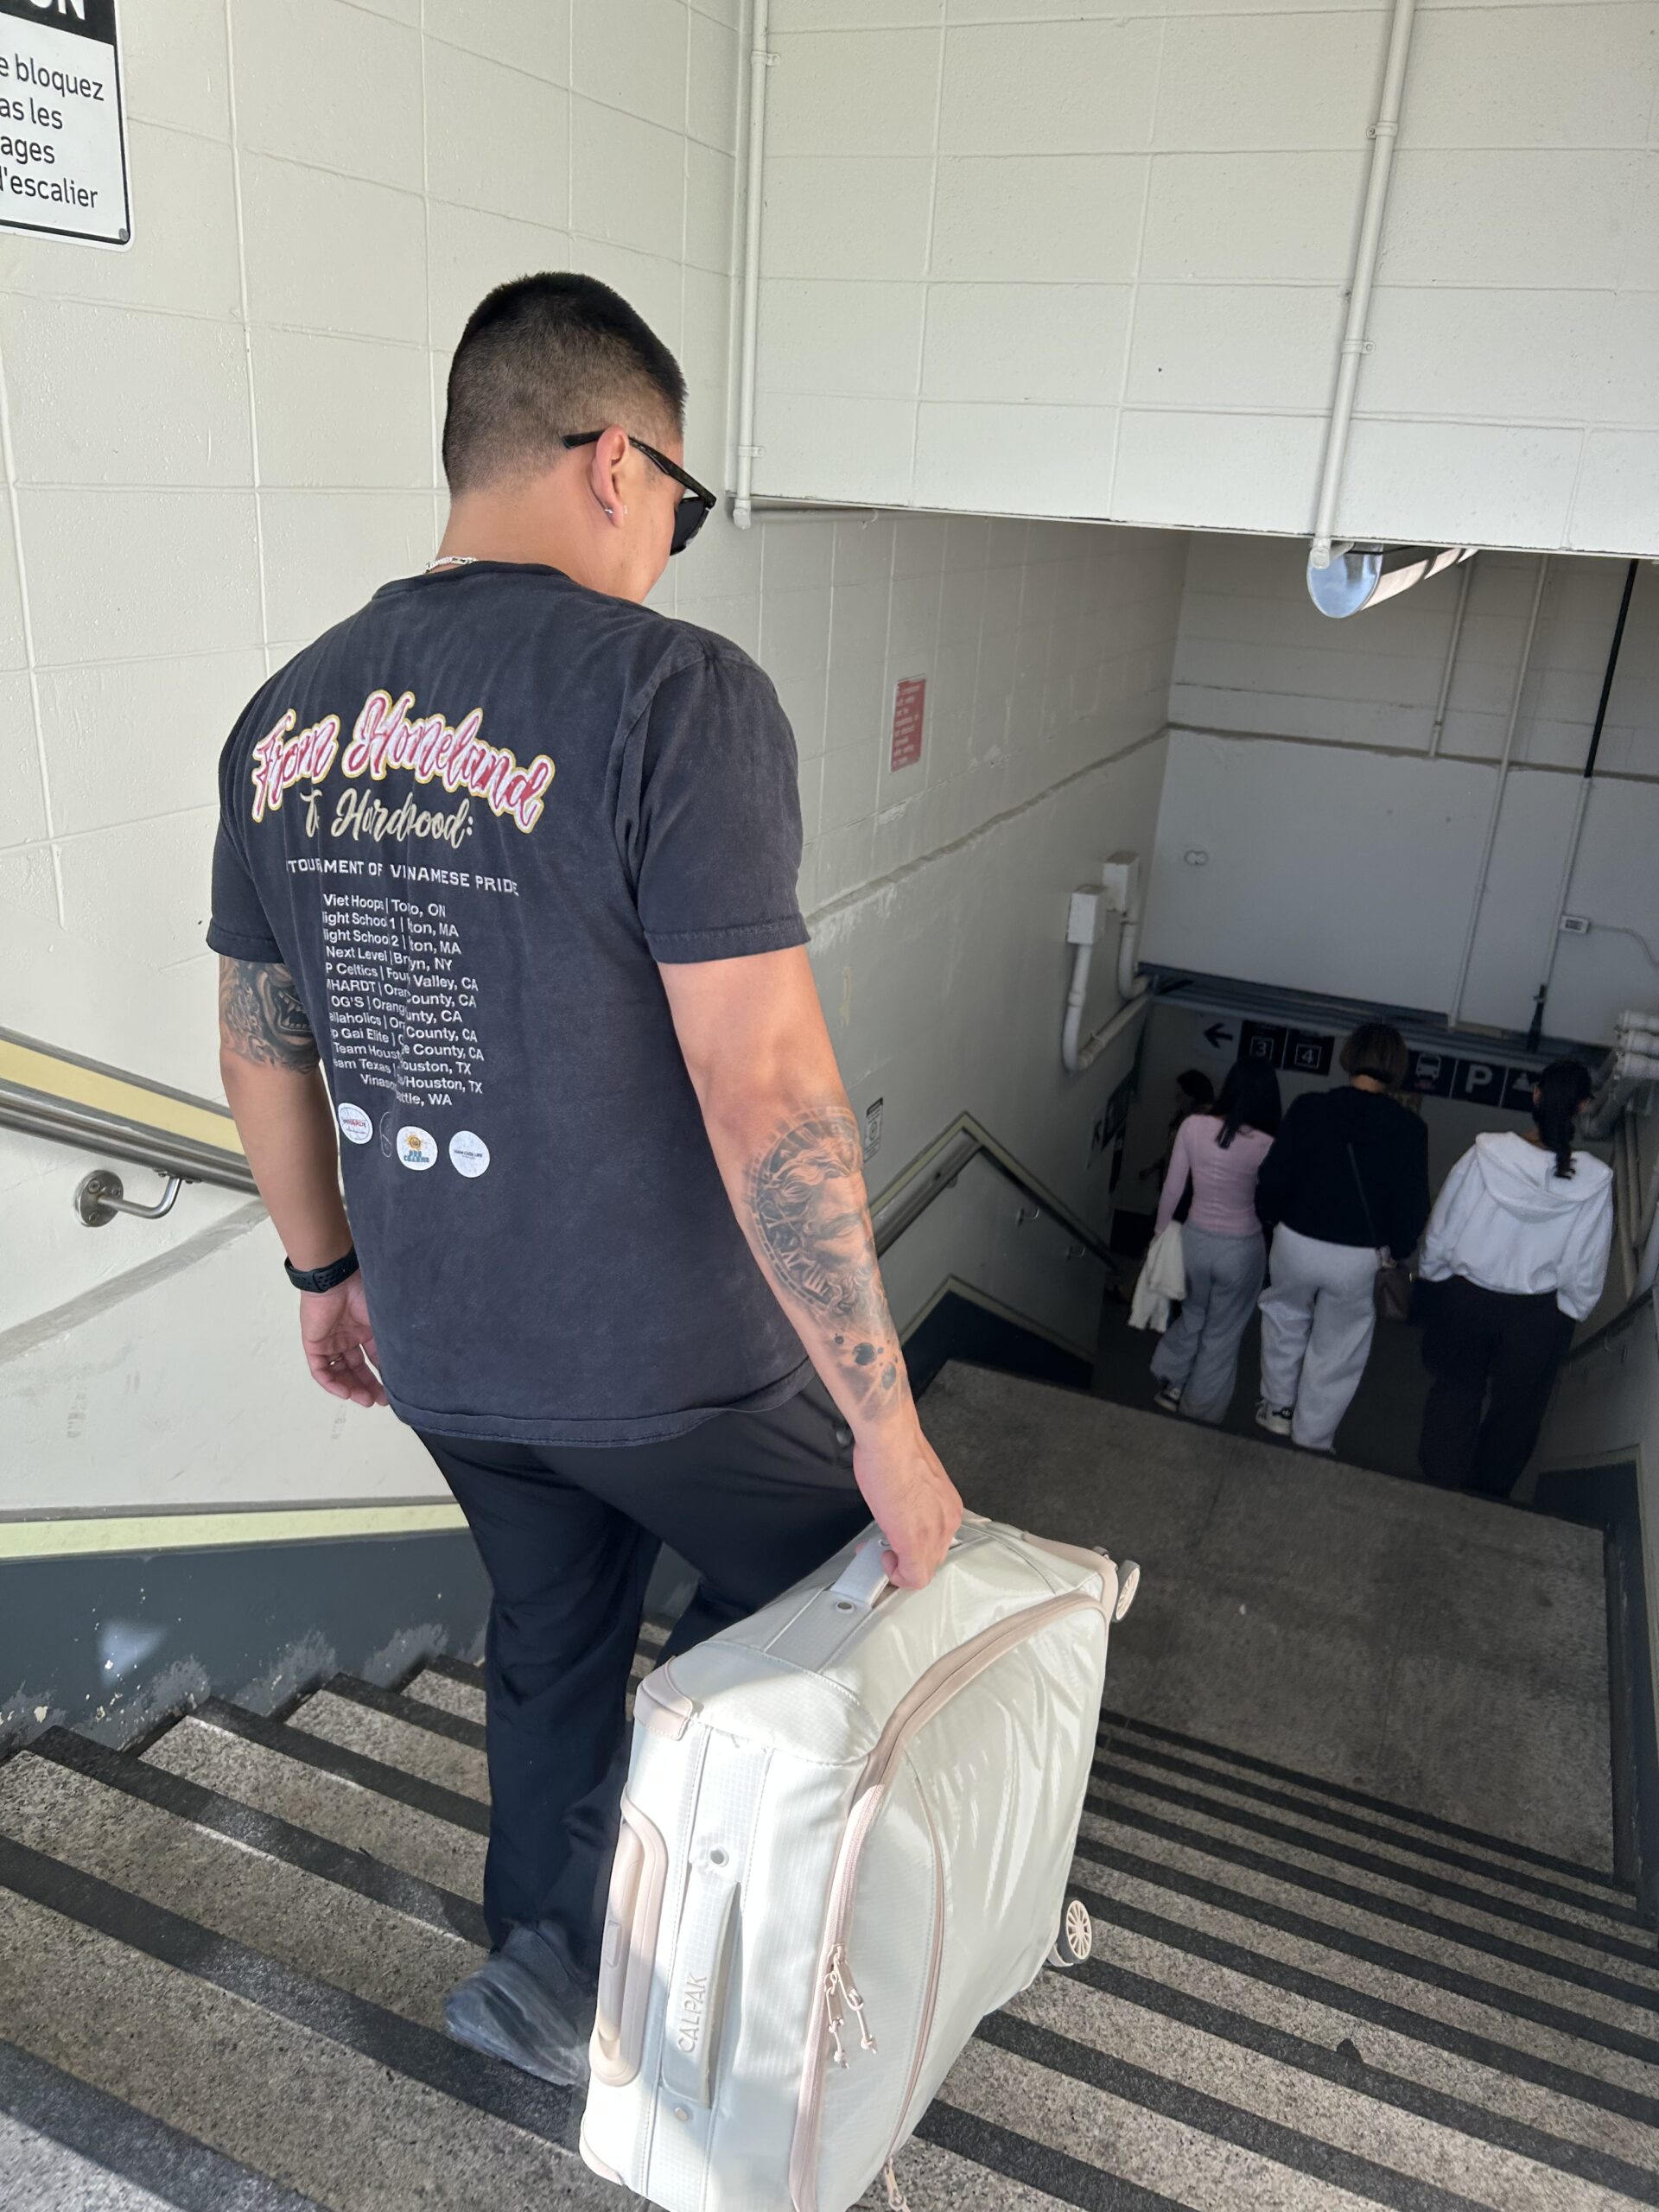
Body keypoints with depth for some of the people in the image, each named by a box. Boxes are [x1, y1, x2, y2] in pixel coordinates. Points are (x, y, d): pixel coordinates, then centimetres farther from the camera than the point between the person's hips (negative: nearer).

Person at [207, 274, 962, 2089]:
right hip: (668, 1366, -6)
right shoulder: (678, 694, -21)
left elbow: (262, 1047, 9)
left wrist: (326, 1272, 22)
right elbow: (765, 1093, -26)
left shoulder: (288, 716, 1)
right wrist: (886, 1424, -18)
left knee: (551, 1637, 28)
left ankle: (549, 1972, 47)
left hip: (437, 1354, 7)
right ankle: (566, 1924, 23)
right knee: (819, 1592, 23)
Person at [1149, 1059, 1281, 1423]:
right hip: (1241, 1249, -3)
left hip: (1196, 1239, 3)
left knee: (1193, 1314, 30)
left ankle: (1171, 1384, 35)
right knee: (1223, 1334, 16)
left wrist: (1161, 1231, 10)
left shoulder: (1193, 1126, -11)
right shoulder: (1266, 1146, -18)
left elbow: (1172, 1188, -4)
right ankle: (1199, 1413, 27)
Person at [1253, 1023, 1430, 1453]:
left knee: (1285, 1316, 30)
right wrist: (1394, 1249, 10)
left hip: (1296, 1242, 1)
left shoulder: (1309, 1108, -13)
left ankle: (1278, 1409, 40)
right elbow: (1412, 1207, -8)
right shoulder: (1409, 1129, -13)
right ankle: (1310, 1440, 33)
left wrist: (1270, 1219, 11)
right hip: (1358, 1258, -1)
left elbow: (1272, 1179, -8)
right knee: (1337, 1352, 19)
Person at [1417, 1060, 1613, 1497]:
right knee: (1517, 1406, 24)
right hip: (1537, 1315, 0)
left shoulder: (1487, 1154, -21)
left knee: (1457, 1390, 23)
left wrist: (1433, 1273, 9)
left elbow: (1443, 1226, -9)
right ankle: (1490, 1490, 44)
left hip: (1465, 1296, 0)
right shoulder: (1595, 1180, -21)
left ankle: (1441, 1481, 37)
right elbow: (1585, 1267, -10)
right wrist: (1573, 1310, 8)